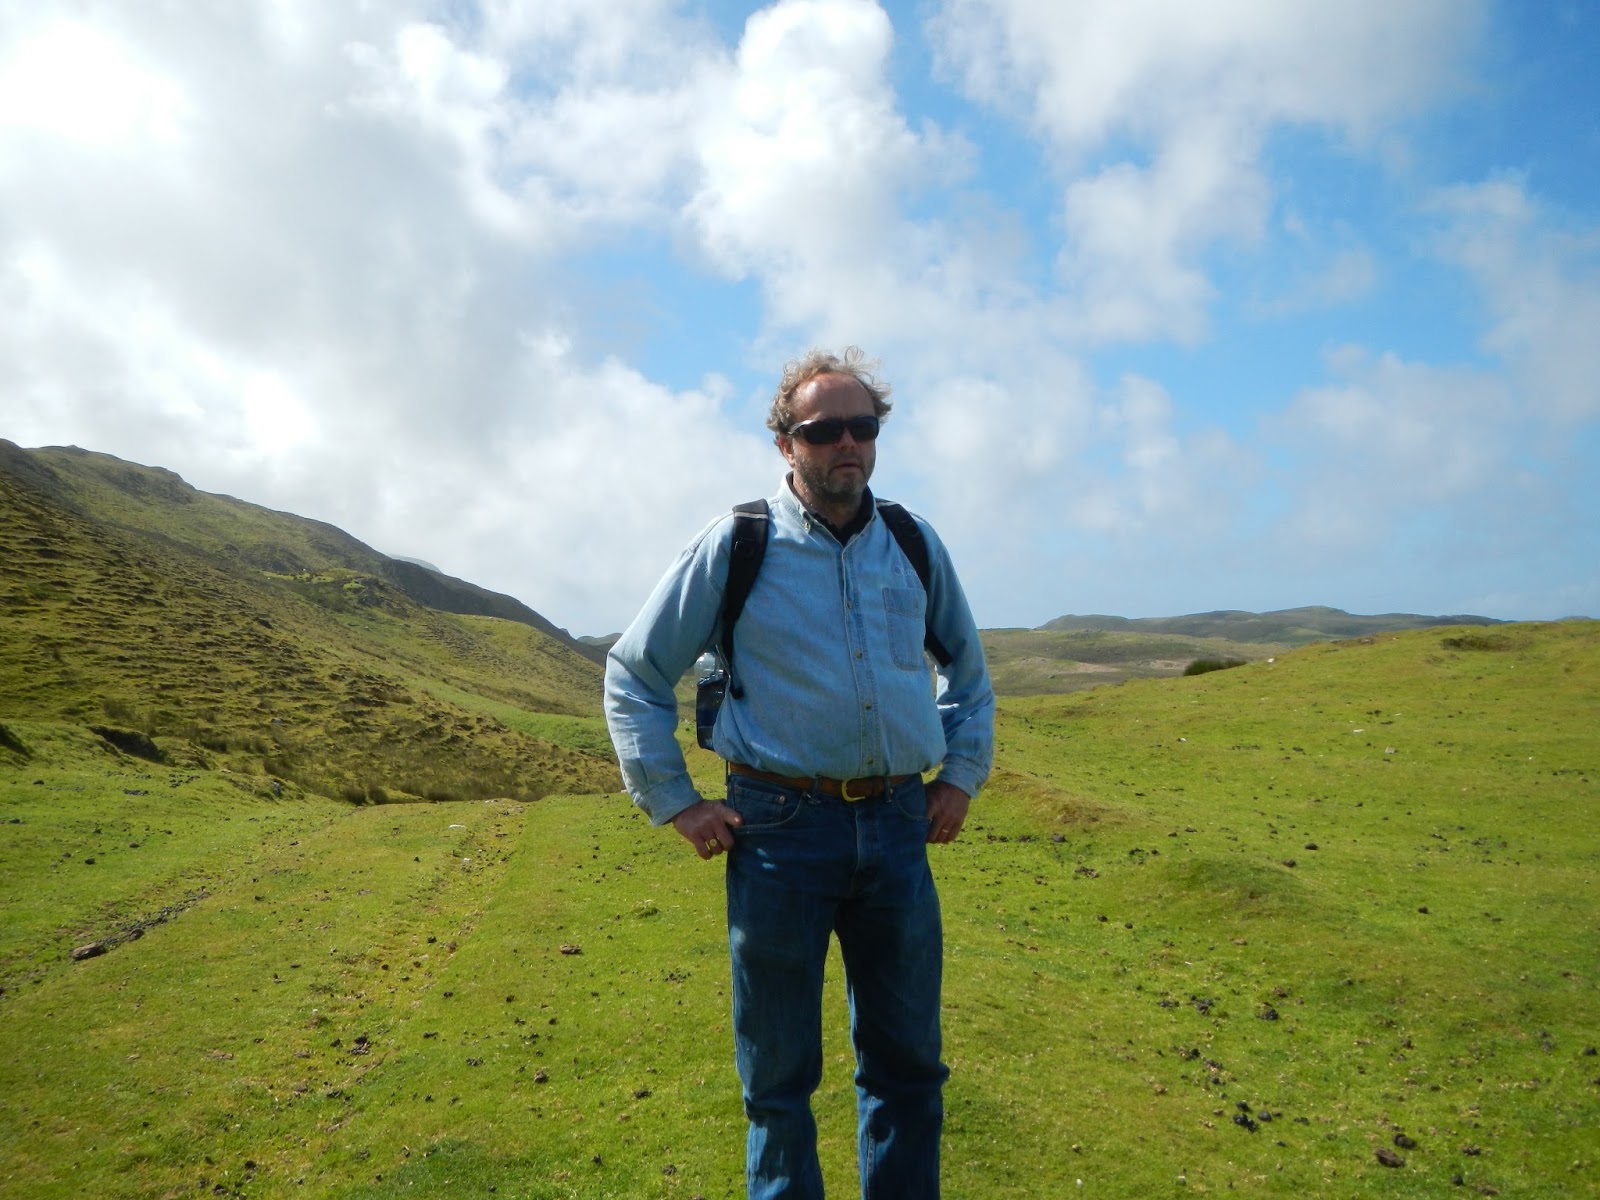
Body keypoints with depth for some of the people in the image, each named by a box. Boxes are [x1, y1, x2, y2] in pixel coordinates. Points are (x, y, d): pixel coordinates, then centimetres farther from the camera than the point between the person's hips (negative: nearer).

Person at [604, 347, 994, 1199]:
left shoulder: (915, 546, 7)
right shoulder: (736, 546, -4)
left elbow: (968, 666, 23)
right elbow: (633, 673, 3)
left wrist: (963, 775, 13)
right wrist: (675, 803, -1)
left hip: (899, 829, 3)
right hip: (782, 831, -3)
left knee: (907, 1063, 15)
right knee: (780, 1073, 11)